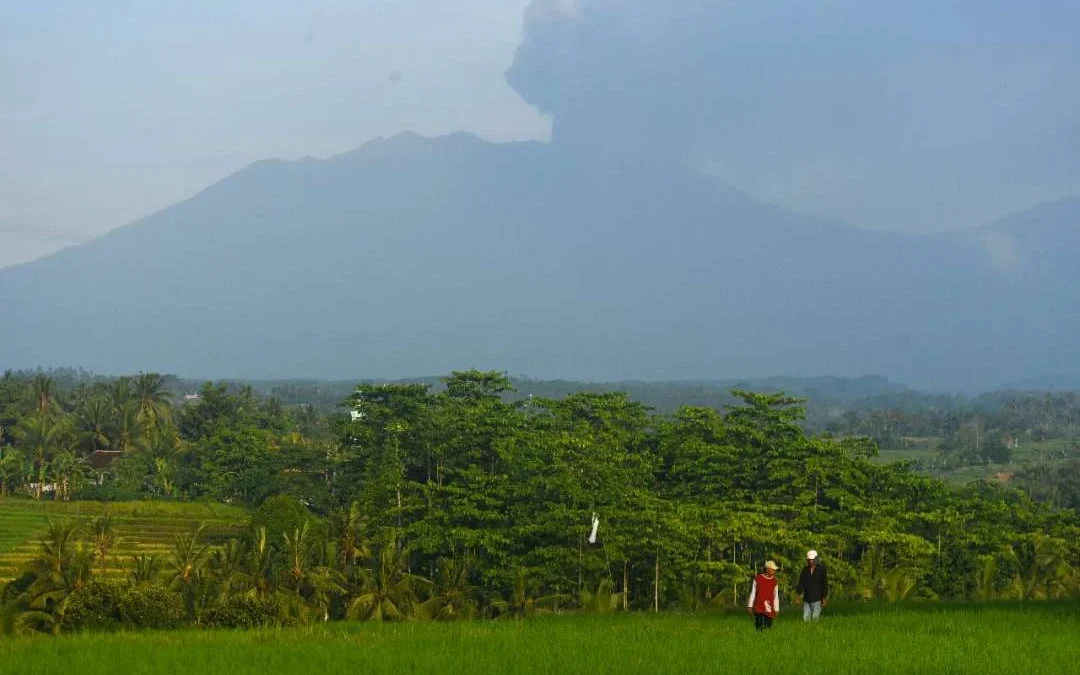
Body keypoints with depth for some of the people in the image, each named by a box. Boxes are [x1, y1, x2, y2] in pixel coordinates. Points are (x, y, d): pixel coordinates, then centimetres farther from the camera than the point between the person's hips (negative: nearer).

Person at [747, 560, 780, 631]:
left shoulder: (774, 582, 8)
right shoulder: (758, 579, 2)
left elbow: (776, 596, 9)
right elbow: (753, 593, 5)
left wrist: (776, 610, 5)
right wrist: (750, 606, 3)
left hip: (769, 609, 2)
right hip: (758, 608, -2)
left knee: (768, 627, -1)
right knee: (759, 627, -10)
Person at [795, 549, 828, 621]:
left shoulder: (821, 569, -3)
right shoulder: (805, 570, 10)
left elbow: (825, 584, -3)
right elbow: (801, 583, 11)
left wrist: (824, 598, -6)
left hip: (817, 599, -4)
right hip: (806, 599, 4)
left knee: (815, 618, -9)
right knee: (806, 618, 0)